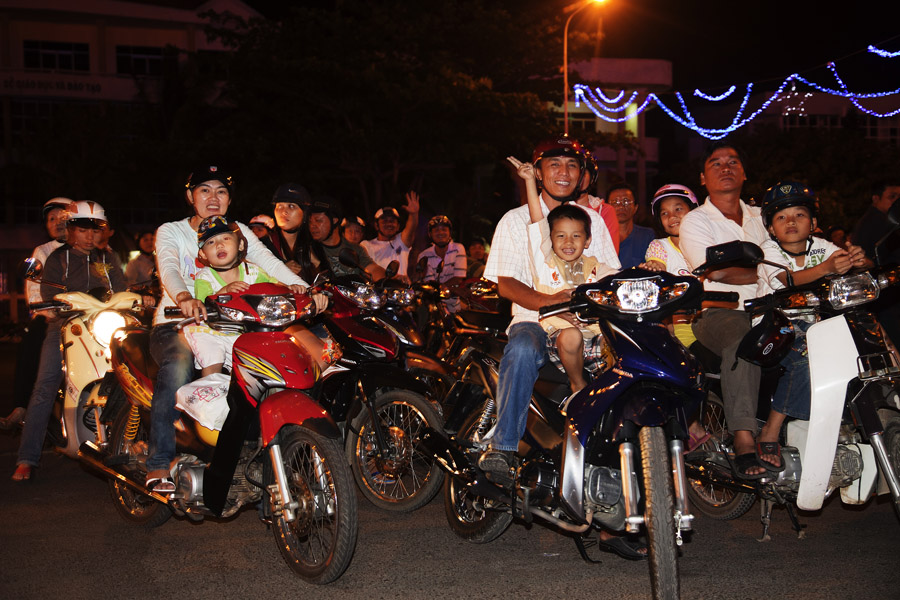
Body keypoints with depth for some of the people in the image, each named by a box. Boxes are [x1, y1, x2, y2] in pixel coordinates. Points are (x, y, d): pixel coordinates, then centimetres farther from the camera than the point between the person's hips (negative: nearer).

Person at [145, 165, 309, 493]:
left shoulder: (238, 231, 13)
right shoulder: (171, 232, 3)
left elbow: (268, 261, -6)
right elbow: (168, 268, -19)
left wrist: (301, 287, -27)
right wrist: (184, 298, -44)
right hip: (175, 324, -3)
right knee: (179, 365, -36)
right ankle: (158, 465, -33)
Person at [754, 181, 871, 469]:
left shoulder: (820, 246, 6)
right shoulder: (769, 250, -6)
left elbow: (866, 269, -2)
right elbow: (788, 279, -27)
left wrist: (859, 260, -28)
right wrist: (826, 268, -46)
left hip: (811, 322, 5)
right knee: (806, 357, -31)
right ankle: (770, 433, -24)